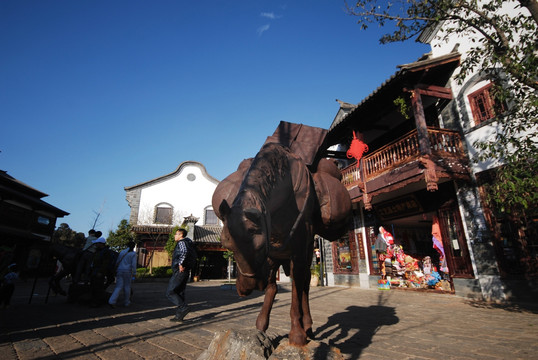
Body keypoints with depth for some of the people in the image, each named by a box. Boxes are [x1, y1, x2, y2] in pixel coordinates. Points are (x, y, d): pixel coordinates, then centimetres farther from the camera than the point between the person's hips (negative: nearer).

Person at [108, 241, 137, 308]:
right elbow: (133, 264, -9)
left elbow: (117, 262, 12)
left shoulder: (122, 252, 11)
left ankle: (112, 301, -12)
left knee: (118, 287, 4)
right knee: (127, 287, 9)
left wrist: (116, 271, 19)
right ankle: (126, 302, 19)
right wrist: (134, 273, -3)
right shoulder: (133, 253, -3)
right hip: (127, 272, -4)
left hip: (119, 271, 4)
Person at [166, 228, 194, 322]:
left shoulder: (181, 242, -10)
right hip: (184, 272, 10)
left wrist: (180, 264, -25)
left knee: (170, 292, -5)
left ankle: (184, 308, -10)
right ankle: (179, 316, 16)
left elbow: (184, 252, -31)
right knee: (180, 293, 12)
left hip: (180, 272, -10)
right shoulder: (187, 242, 20)